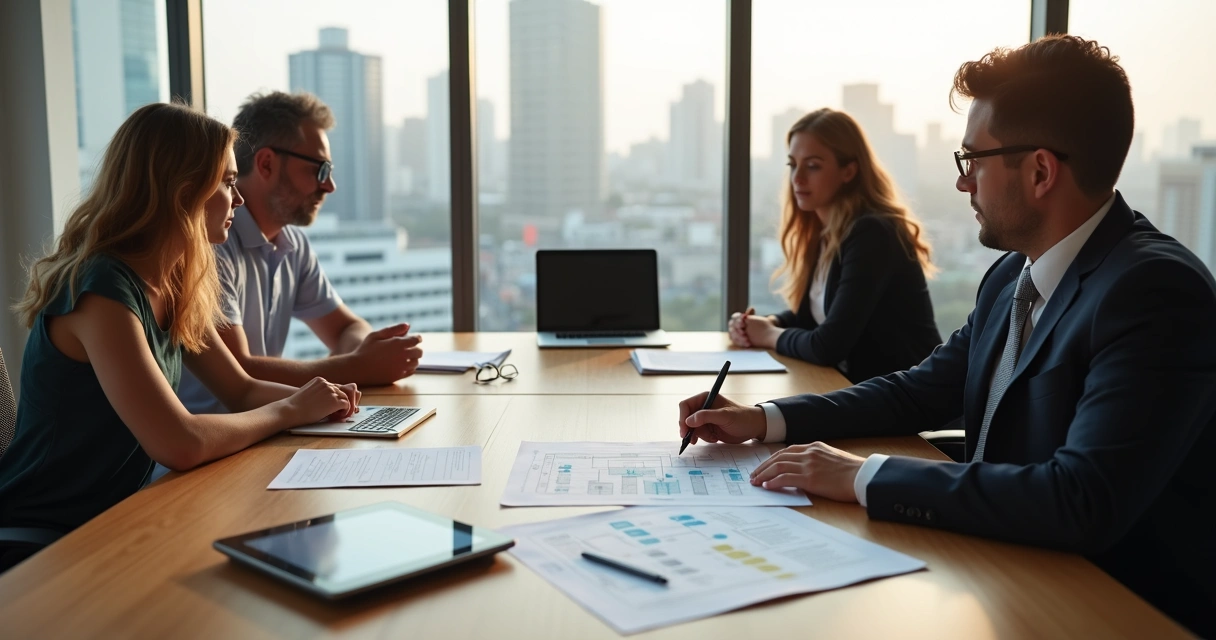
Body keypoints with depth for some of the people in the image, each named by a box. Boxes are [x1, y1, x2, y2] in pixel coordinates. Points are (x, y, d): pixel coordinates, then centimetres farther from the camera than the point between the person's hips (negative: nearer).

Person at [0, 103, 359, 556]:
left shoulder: (173, 289, 2)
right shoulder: (102, 289, -23)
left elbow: (241, 389, 11)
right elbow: (181, 445, -30)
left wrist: (314, 399, -8)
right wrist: (291, 410, -16)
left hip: (112, 518, 7)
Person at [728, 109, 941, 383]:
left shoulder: (871, 234, -21)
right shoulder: (824, 231, 5)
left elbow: (828, 346, -25)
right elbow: (810, 313, 16)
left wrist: (770, 336, -8)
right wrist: (768, 323, -4)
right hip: (859, 384, 7)